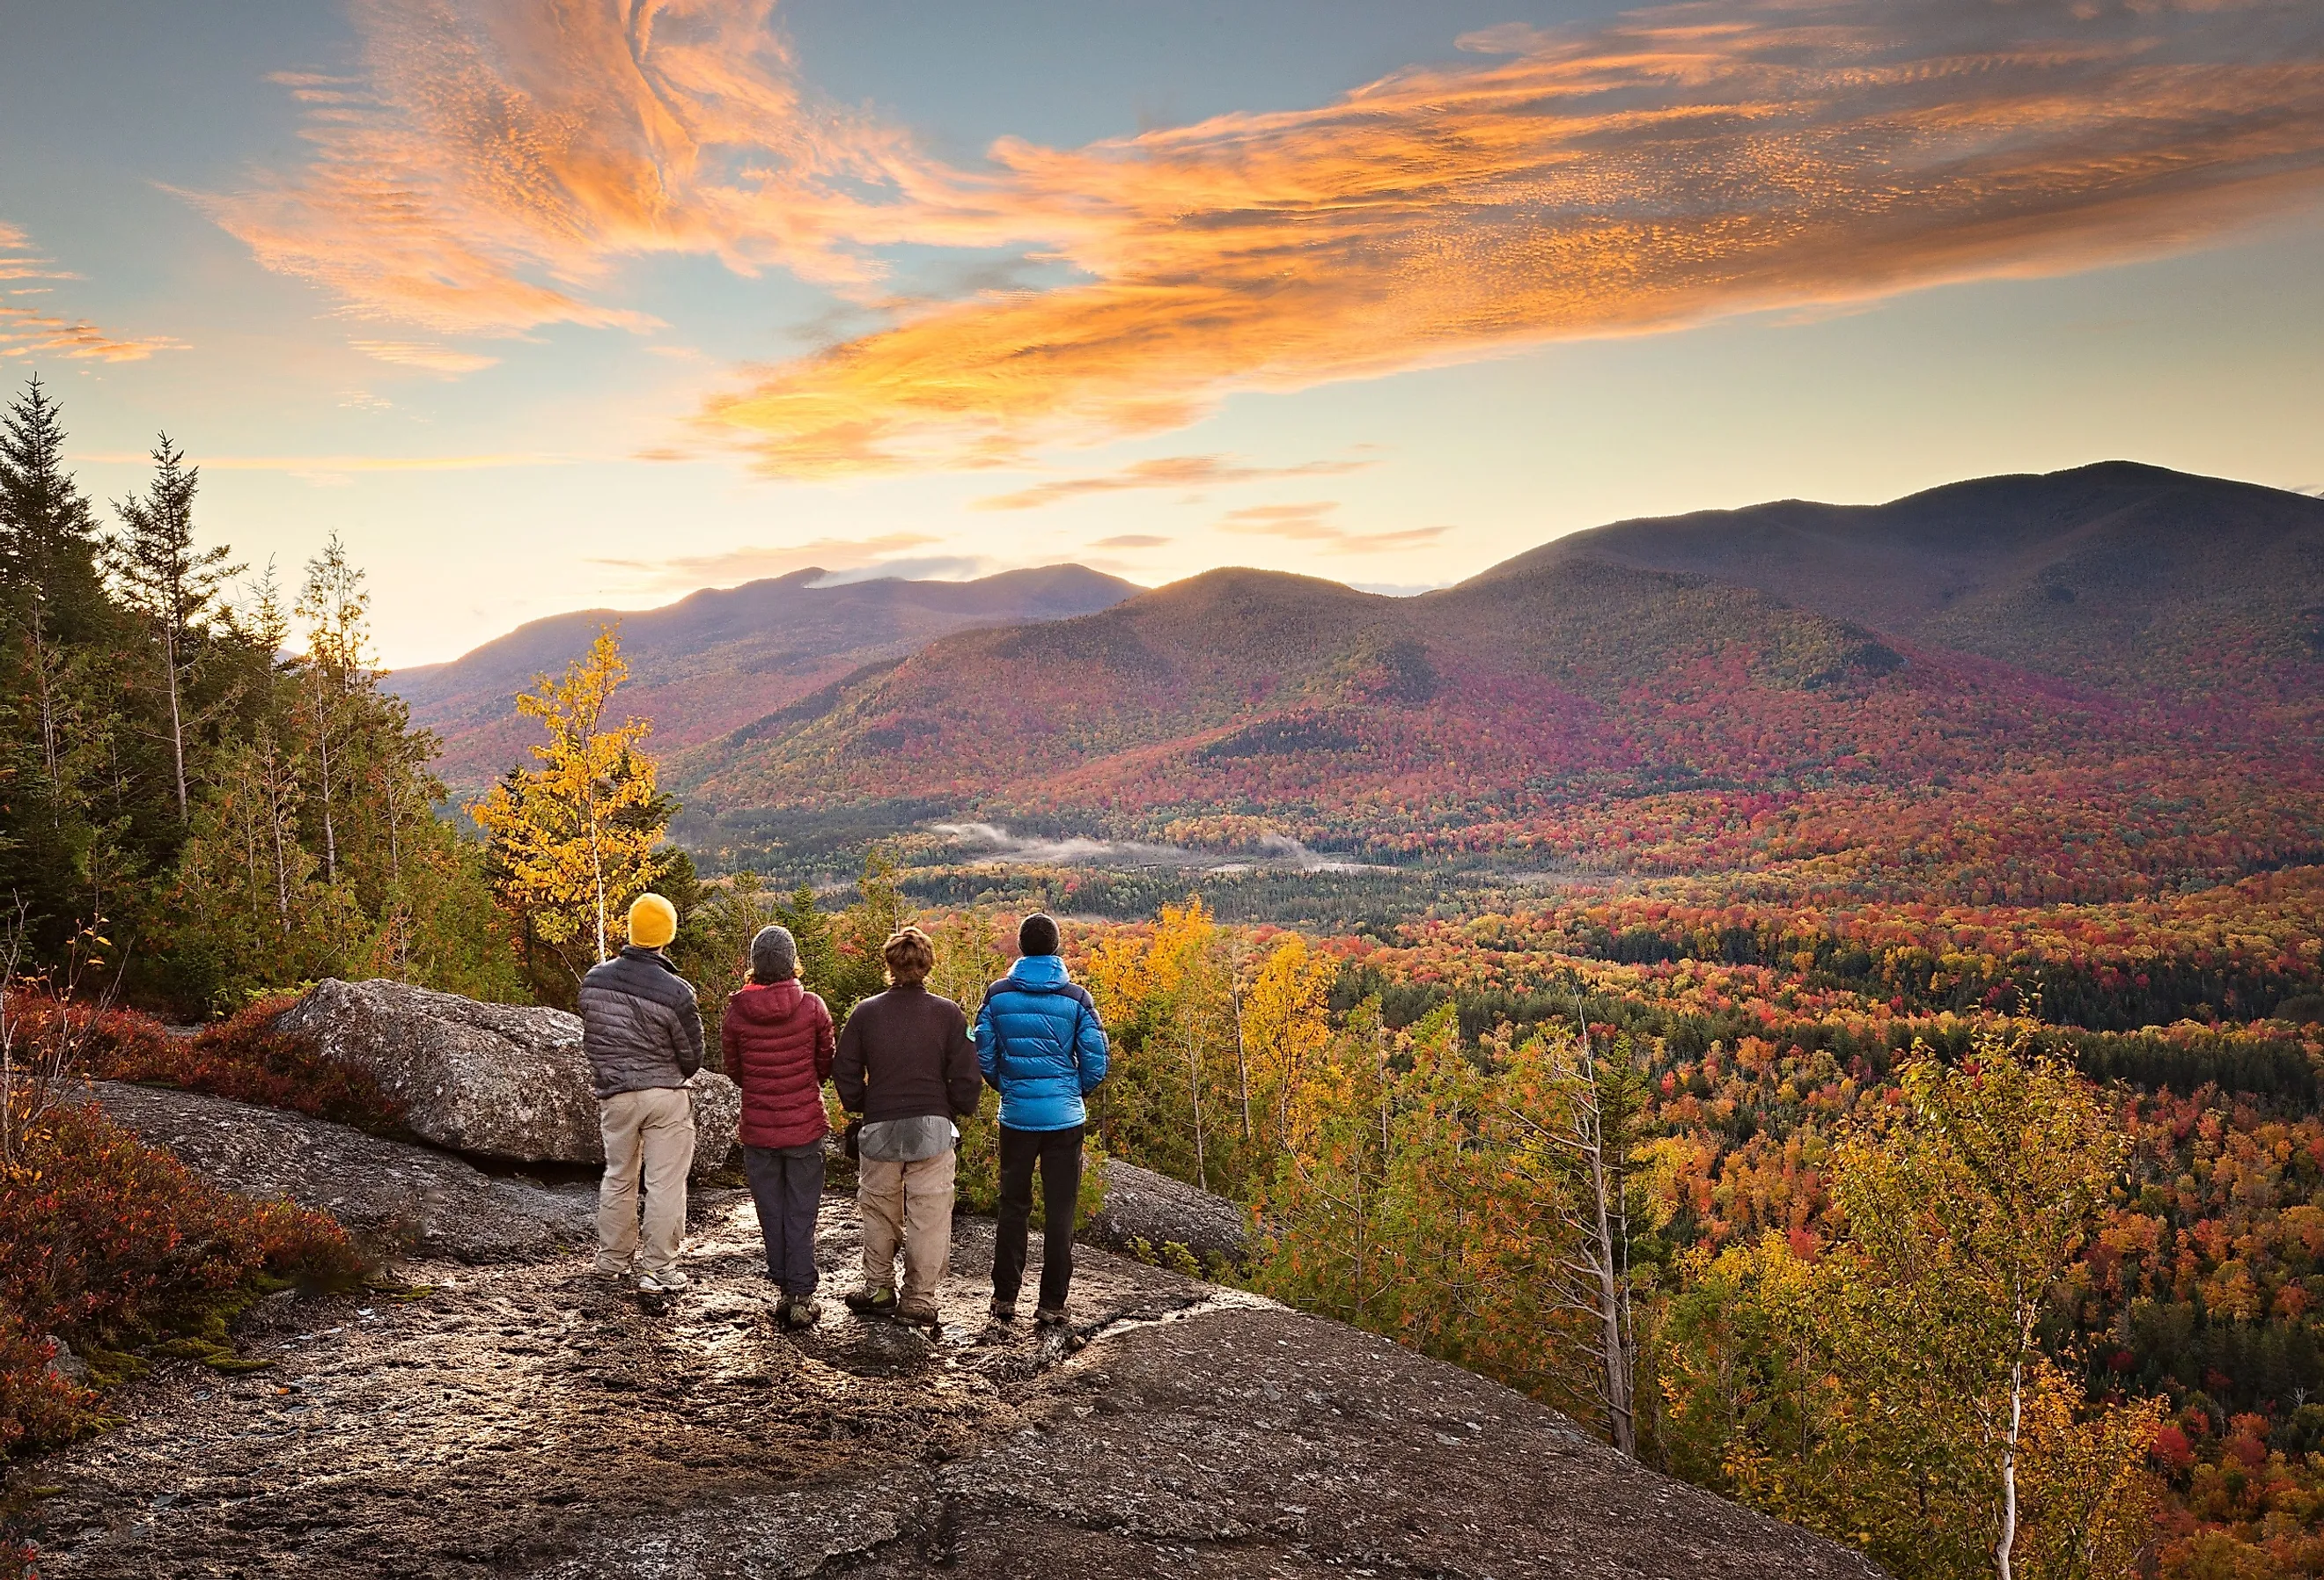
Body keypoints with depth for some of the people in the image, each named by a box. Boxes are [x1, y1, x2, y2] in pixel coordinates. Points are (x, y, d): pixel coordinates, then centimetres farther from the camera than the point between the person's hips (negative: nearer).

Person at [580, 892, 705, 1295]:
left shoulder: (594, 978, -5)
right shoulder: (675, 992, -19)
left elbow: (590, 1039, 8)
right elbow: (692, 1056, -7)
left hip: (615, 1095, 5)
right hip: (667, 1096, -4)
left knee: (618, 1177, 21)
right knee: (665, 1183, 4)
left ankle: (614, 1258, 32)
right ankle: (658, 1270, 7)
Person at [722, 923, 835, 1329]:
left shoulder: (736, 1012, -8)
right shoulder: (812, 1007, -10)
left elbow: (735, 1071, 4)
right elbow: (825, 1066, 2)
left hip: (758, 1129, 1)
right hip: (805, 1127, -1)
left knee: (772, 1214, 13)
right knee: (802, 1214, 7)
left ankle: (785, 1291, 18)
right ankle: (802, 1296, 7)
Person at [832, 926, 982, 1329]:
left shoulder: (865, 1012, -4)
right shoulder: (948, 1013, -7)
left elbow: (845, 1073, 1)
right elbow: (965, 1076, -6)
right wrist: (957, 1111, 10)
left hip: (879, 1129, 1)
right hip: (933, 1129, -1)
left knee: (879, 1213, 18)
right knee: (928, 1217, 7)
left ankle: (878, 1290, 27)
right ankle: (919, 1300, 10)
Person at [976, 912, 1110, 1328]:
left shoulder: (997, 995, -3)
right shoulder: (1076, 998, -6)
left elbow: (983, 1057, 0)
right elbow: (1096, 1064, -4)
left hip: (1016, 1117, 1)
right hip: (1065, 1118, -1)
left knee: (1013, 1207, 14)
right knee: (1060, 1212, 6)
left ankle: (1004, 1298, 18)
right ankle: (1051, 1305, 9)